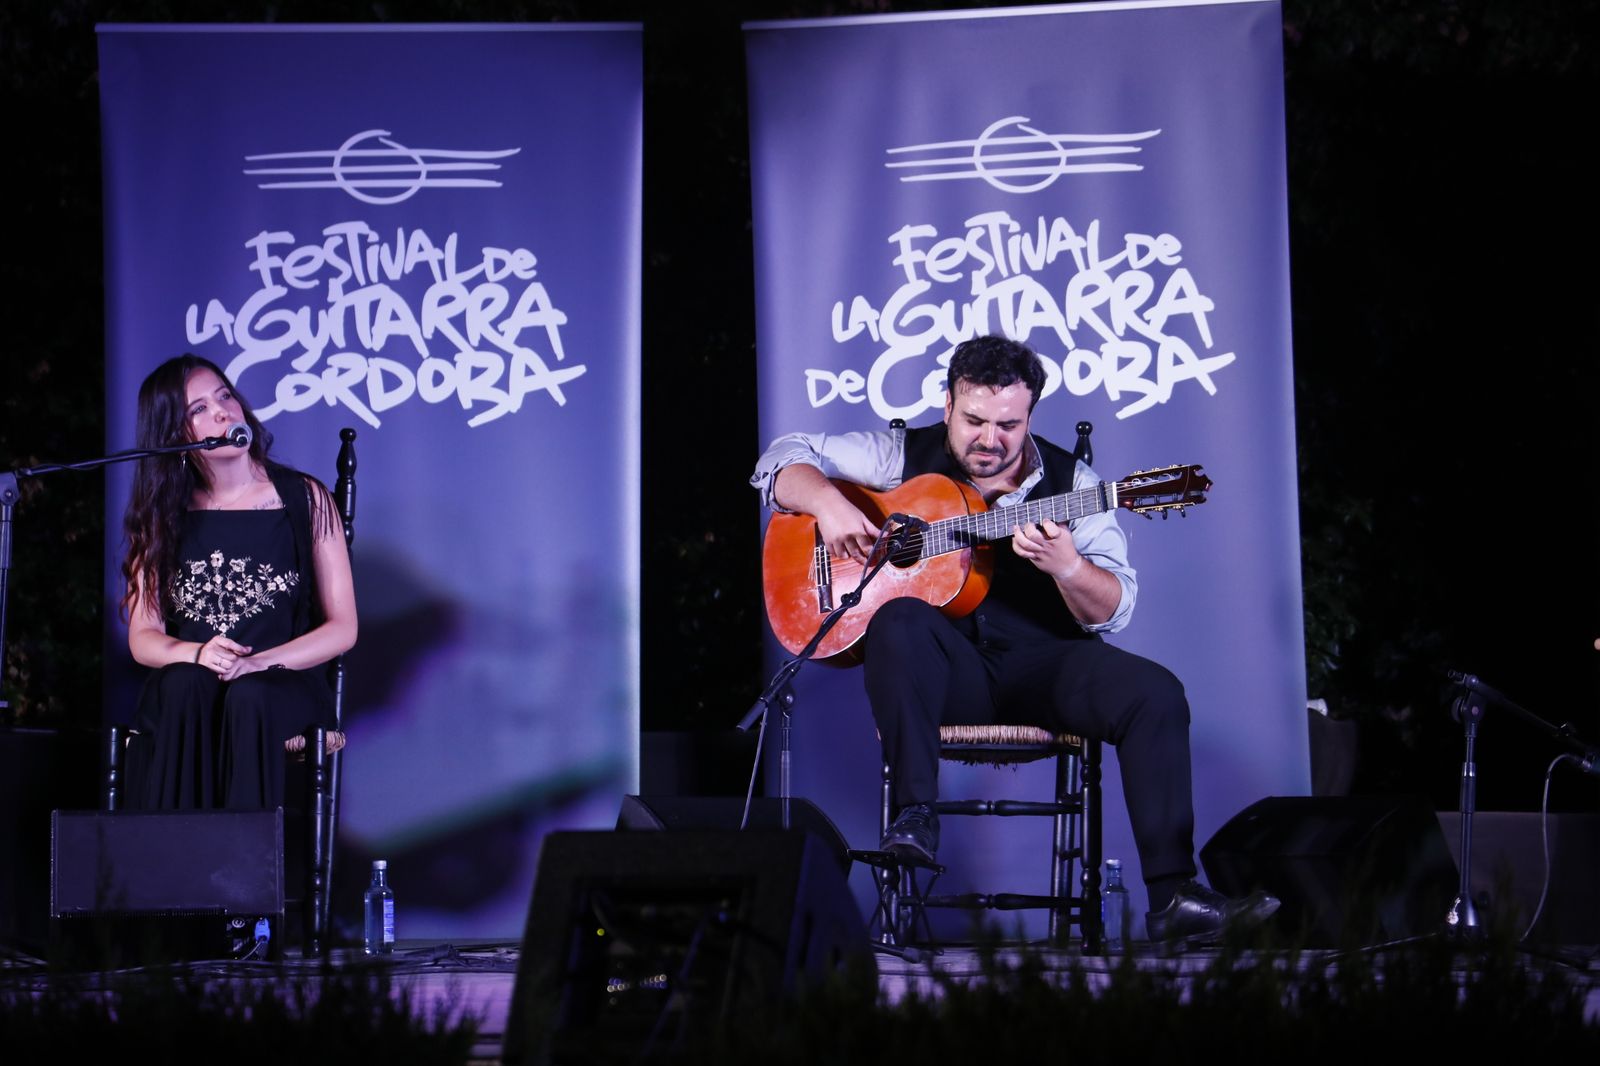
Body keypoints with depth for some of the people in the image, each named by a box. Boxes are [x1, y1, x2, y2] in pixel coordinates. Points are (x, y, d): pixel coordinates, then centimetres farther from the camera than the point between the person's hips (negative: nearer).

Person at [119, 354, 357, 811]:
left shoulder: (305, 499, 5)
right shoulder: (164, 514, 11)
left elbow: (342, 628, 1)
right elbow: (142, 637, 7)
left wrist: (258, 663, -15)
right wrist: (197, 653, -16)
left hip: (285, 685, -1)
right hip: (185, 681, 1)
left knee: (249, 698, -36)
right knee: (187, 688, -34)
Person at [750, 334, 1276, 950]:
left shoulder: (1071, 483, 4)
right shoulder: (904, 457, 5)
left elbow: (1112, 612, -3)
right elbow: (782, 460, 6)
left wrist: (1067, 567, -25)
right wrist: (829, 503, -15)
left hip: (1041, 665, 1)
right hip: (945, 672, -1)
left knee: (1155, 693, -25)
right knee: (900, 620, -35)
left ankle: (1173, 897, -28)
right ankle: (915, 817, -31)